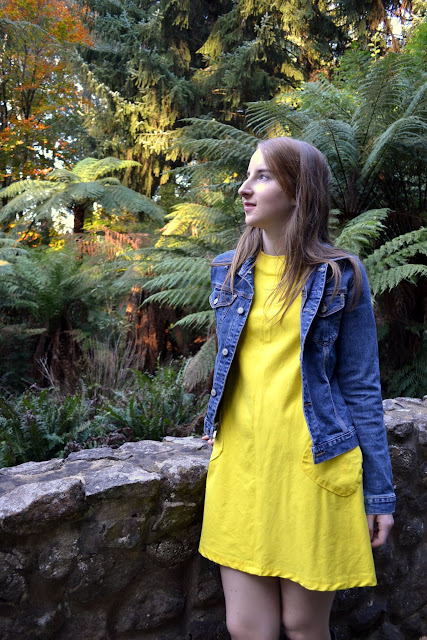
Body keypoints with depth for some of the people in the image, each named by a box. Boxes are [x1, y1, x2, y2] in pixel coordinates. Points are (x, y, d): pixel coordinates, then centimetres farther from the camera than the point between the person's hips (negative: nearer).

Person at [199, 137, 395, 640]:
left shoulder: (338, 277, -4)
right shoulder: (229, 272, 6)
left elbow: (361, 386, -2)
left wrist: (378, 493, -1)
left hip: (313, 466, -3)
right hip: (240, 462, 4)